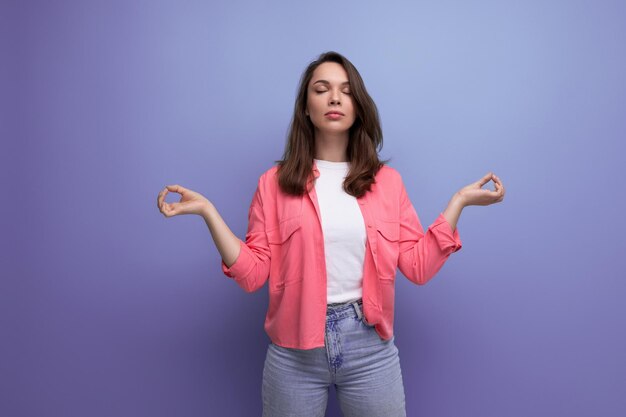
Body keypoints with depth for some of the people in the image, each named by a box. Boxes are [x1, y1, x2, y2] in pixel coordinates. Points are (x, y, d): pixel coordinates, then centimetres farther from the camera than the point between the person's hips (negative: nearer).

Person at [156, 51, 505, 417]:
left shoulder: (387, 181, 3)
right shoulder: (276, 183, -1)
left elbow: (419, 266, 0)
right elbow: (252, 274, -5)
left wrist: (459, 201, -4)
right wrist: (207, 211, -13)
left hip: (370, 346, 1)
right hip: (294, 350, -1)